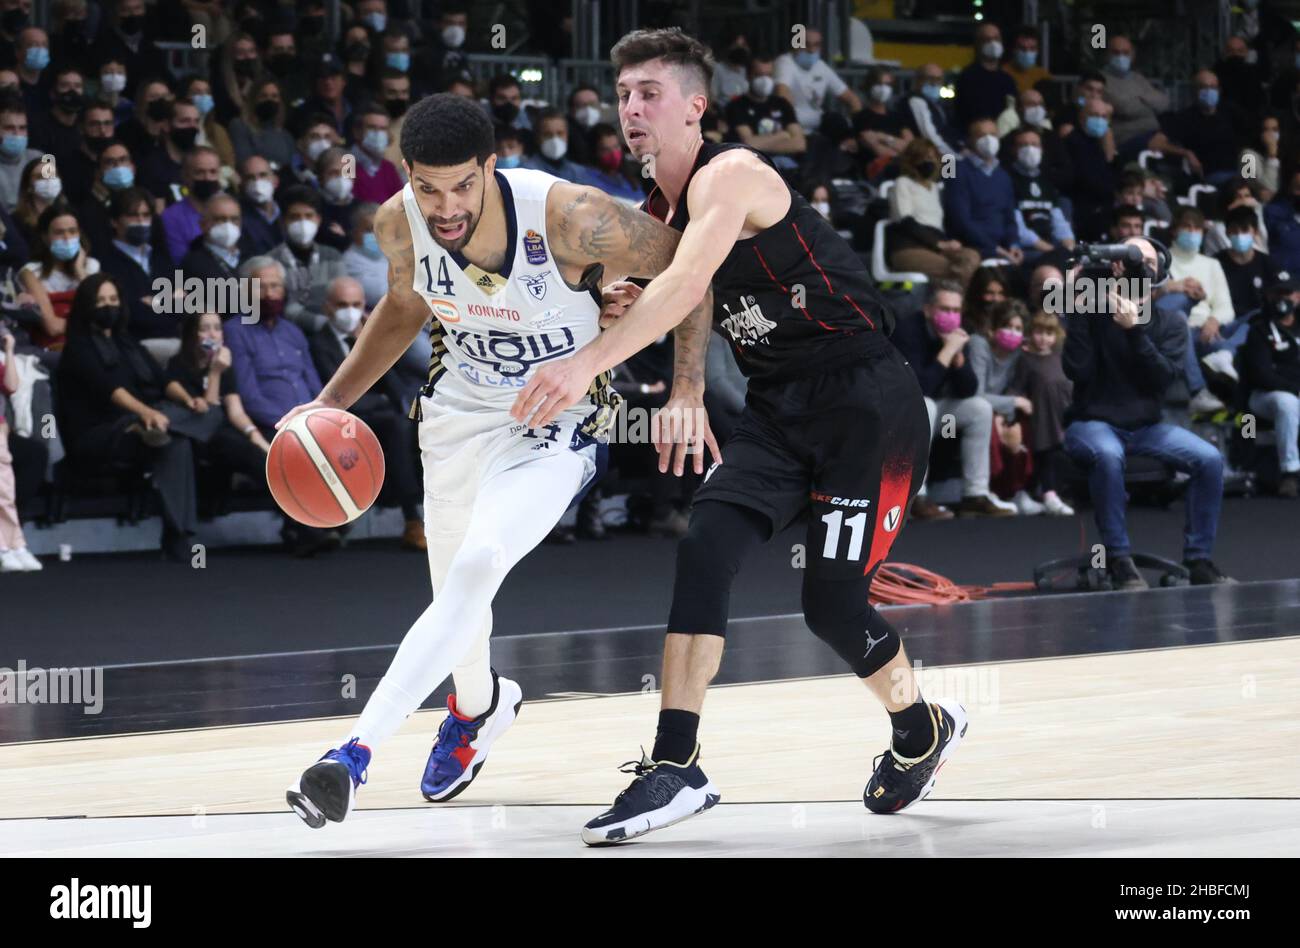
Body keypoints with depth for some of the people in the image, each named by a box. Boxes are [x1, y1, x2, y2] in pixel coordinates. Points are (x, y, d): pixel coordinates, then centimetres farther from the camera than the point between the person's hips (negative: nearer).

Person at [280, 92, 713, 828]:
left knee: (476, 567, -26)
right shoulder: (400, 223, -15)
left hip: (555, 424, -5)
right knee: (456, 589, 15)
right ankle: (479, 707, 50)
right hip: (460, 408, 5)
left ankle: (357, 752, -30)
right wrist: (333, 400, 1)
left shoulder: (567, 216, -30)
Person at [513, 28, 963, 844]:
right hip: (780, 407, 8)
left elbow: (686, 285, -34)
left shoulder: (730, 176, -18)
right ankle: (677, 768, -13)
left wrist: (590, 363, -44)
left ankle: (924, 731, 23)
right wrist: (624, 309, -7)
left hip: (867, 400, -8)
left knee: (833, 602, -5)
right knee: (704, 552, -13)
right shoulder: (658, 212, 9)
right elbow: (675, 310, 17)